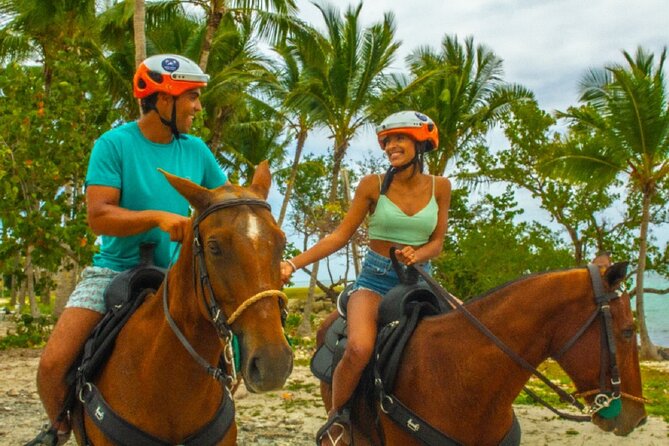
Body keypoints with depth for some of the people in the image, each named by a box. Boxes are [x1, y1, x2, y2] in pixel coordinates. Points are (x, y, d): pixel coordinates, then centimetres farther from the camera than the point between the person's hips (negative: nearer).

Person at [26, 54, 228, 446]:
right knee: (53, 363, -15)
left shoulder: (196, 150, 3)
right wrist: (158, 216, -30)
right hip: (114, 271, -3)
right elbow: (99, 215, -18)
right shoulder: (114, 144, -9)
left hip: (172, 276, 3)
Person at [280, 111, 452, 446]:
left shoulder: (440, 187, 3)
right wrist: (294, 264, -10)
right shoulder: (373, 185, -3)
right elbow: (340, 236, -2)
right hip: (375, 279, -3)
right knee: (359, 349, -31)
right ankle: (334, 418, -4)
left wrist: (417, 254, -18)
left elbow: (437, 242, 6)